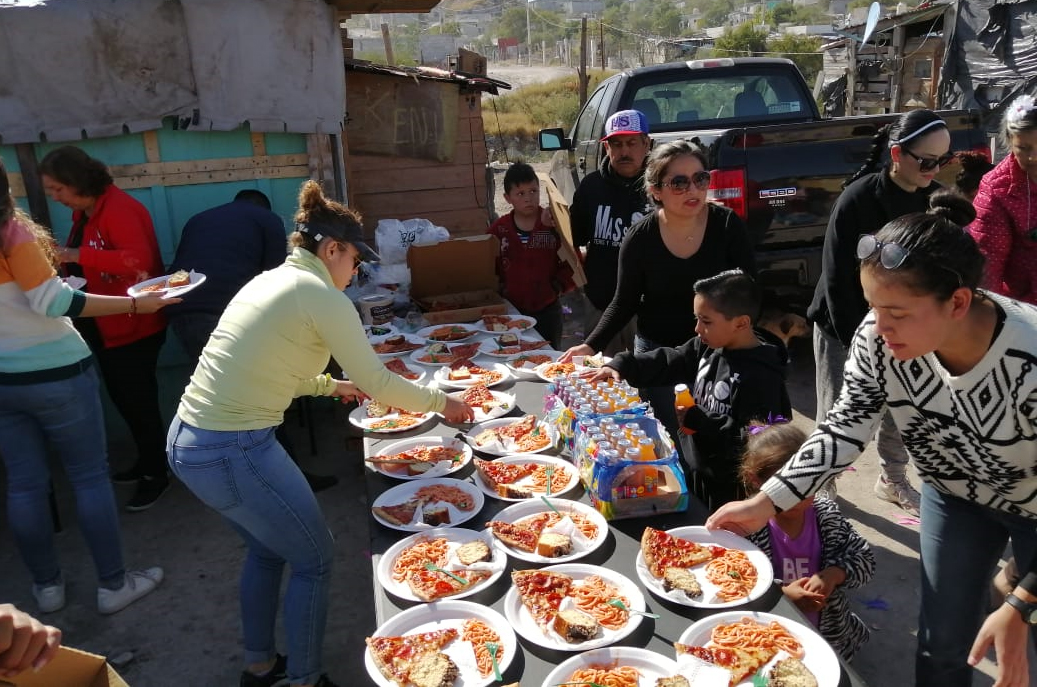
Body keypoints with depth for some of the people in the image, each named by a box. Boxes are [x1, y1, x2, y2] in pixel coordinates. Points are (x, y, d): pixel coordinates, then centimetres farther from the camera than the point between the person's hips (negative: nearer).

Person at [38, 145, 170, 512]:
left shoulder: (119, 208, -21)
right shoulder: (83, 213, 9)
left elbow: (138, 260, -33)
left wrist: (78, 256, -32)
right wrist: (65, 264, 0)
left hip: (133, 326, -10)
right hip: (104, 326, 10)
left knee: (139, 400, 1)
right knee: (122, 397, 19)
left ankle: (156, 474, 17)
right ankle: (146, 460, 35)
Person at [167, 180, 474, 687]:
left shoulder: (272, 280, 13)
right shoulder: (321, 295, -13)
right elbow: (378, 383, -10)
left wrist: (331, 385, 27)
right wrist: (441, 402, 5)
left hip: (185, 441, 9)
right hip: (233, 453, -9)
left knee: (267, 548, 27)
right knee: (313, 560, 10)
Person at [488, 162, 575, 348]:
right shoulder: (498, 230, -1)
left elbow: (572, 262, -1)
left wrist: (559, 285, -13)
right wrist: (498, 290, -6)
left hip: (547, 310, -1)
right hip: (511, 311, 1)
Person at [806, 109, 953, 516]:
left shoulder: (935, 200, -4)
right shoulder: (858, 199, -19)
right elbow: (836, 279, -17)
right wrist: (856, 341, -14)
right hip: (844, 327, -5)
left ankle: (893, 481, 36)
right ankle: (822, 487, 24)